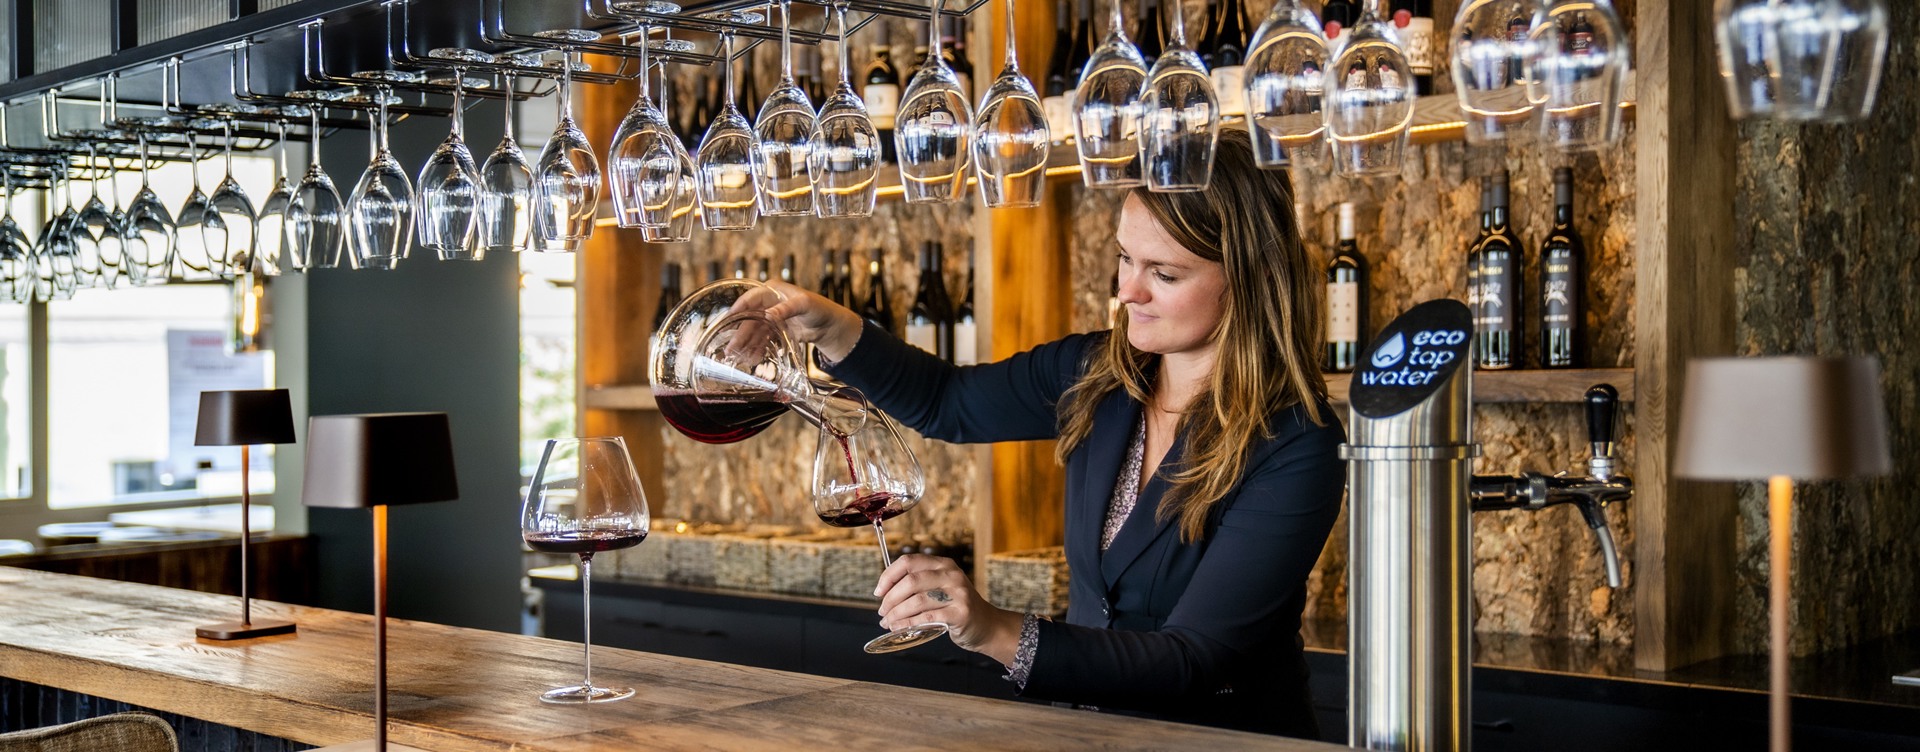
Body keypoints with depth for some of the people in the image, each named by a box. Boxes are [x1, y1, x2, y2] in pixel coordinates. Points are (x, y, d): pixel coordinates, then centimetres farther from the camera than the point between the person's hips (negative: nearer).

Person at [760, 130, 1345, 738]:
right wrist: (831, 329, 3)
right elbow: (947, 402, 20)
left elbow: (1190, 662, -20)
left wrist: (999, 635, -32)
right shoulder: (1097, 375, 2)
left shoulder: (1294, 446, -16)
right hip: (1095, 731, 5)